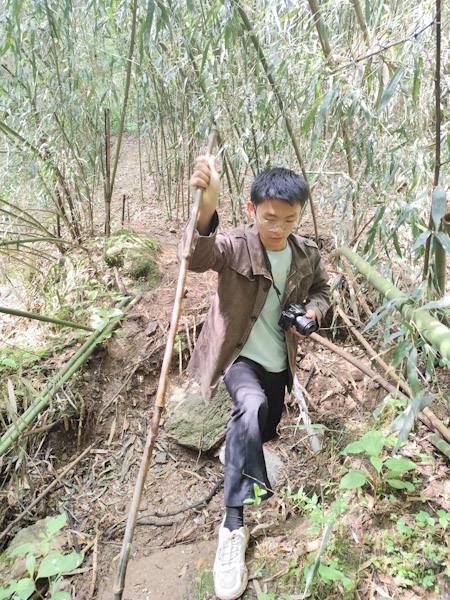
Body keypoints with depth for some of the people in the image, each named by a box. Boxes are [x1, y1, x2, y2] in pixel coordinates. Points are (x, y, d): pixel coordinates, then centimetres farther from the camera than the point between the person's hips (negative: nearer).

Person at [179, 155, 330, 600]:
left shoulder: (307, 254, -5)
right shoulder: (237, 247, -21)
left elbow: (321, 289, 13)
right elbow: (197, 259, -42)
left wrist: (313, 308, -11)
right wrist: (206, 208, -61)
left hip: (279, 360, 6)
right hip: (239, 355, -5)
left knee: (265, 432, 22)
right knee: (251, 407, -36)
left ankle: (232, 450, 61)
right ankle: (234, 525, -24)